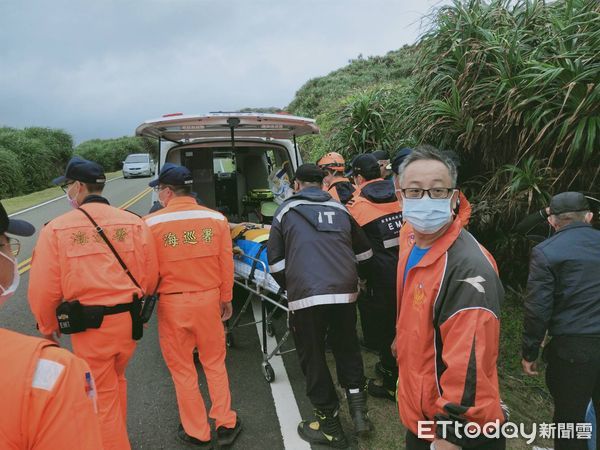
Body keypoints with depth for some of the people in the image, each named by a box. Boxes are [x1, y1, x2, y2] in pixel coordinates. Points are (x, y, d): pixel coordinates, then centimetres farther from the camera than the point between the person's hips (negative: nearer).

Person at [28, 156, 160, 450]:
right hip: (129, 321, 4)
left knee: (102, 397, 15)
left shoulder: (56, 229, -10)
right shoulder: (134, 223, -3)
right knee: (115, 380, 29)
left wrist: (48, 328, 11)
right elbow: (150, 277, 0)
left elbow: (43, 290, -8)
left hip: (89, 326, -4)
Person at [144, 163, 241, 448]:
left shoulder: (151, 223, -12)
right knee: (215, 363, 20)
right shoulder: (216, 219, -7)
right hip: (209, 299, 2)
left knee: (182, 369, 16)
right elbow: (226, 264, -2)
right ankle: (226, 425, 30)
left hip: (172, 304, -2)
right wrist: (226, 299, 12)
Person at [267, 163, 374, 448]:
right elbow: (364, 253, 24)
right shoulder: (340, 209, 17)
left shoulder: (286, 210, 9)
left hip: (306, 295, -3)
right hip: (345, 292, 4)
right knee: (347, 349, 25)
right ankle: (358, 410, 25)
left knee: (313, 358, 12)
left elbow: (275, 262, 8)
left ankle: (330, 426, 25)